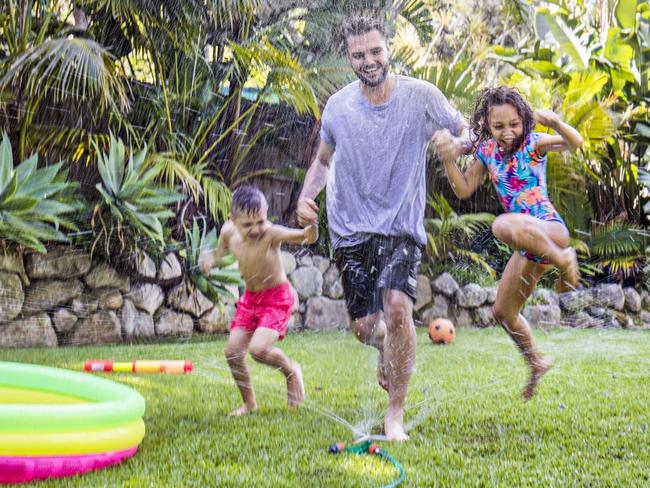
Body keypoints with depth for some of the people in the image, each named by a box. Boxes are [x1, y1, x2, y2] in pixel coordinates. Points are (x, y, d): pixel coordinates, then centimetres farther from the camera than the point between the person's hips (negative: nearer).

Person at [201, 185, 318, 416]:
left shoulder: (271, 233, -27)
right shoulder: (229, 231, -10)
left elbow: (308, 237, -41)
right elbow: (222, 248, 14)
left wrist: (311, 225, -63)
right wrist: (210, 256, -7)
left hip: (276, 297, -6)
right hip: (250, 297, 6)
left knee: (258, 348, -23)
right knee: (233, 351, 3)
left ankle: (291, 371, 10)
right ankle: (249, 403, 24)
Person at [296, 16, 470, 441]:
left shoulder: (421, 96, -7)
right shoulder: (338, 106, 0)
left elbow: (465, 130, 5)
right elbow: (323, 160, 16)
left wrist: (461, 142, -19)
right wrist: (306, 196, -2)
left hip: (402, 227, -2)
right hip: (351, 228, 2)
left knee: (397, 304, -25)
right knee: (364, 325, 2)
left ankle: (396, 415, -10)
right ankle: (387, 350, 43)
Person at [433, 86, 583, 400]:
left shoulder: (533, 143, -9)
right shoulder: (487, 151, 6)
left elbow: (575, 143, -24)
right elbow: (463, 189, 9)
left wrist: (555, 123, -43)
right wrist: (447, 156, -3)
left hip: (550, 229, -7)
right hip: (528, 243, 7)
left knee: (503, 225, -40)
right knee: (503, 312, 14)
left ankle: (564, 259, -20)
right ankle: (537, 364, 36)